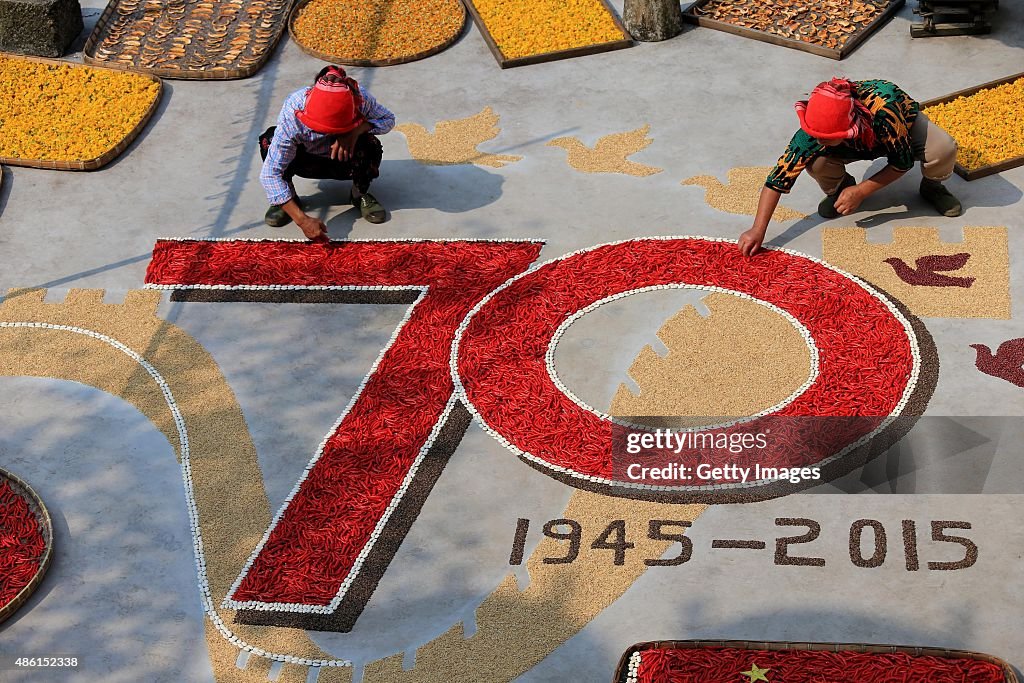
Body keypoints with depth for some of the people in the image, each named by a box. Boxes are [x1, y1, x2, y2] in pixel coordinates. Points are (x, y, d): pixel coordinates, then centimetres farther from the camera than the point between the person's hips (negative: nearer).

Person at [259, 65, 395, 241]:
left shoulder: (360, 98, -33)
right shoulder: (292, 113, -37)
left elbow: (388, 119, -12)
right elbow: (269, 174, -37)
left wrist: (356, 130, -36)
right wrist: (302, 220, -45)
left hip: (345, 161, 1)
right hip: (307, 162, -1)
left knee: (371, 145, -32)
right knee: (269, 140, -30)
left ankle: (360, 194, -2)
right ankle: (290, 197, -6)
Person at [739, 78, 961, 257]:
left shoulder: (883, 112, -45)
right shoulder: (815, 130, -37)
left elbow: (903, 163, -28)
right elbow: (779, 176, -32)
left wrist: (860, 191, -29)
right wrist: (758, 230, -38)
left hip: (904, 122, -1)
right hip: (859, 143, 1)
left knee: (943, 150, -33)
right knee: (815, 161, -31)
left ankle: (932, 187, 3)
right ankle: (839, 189, 5)